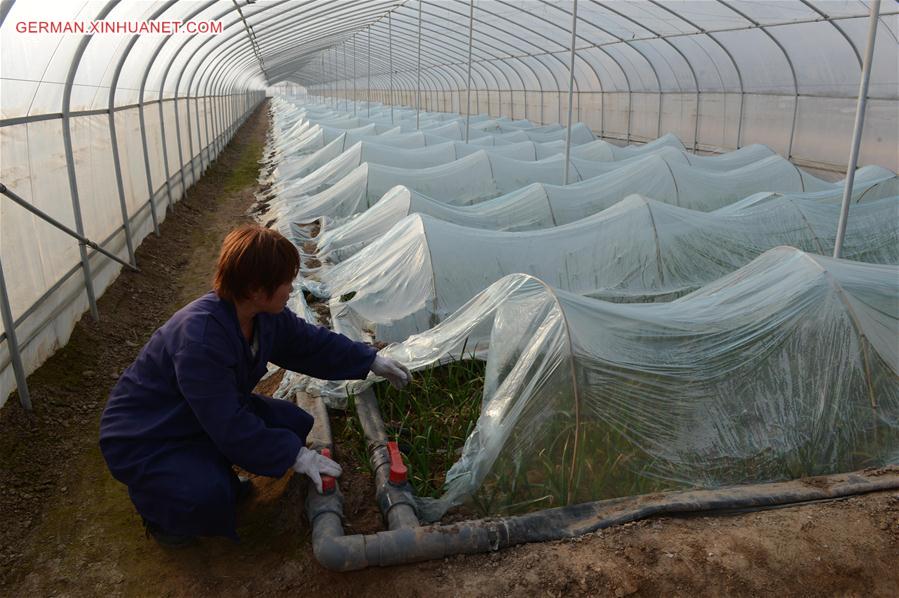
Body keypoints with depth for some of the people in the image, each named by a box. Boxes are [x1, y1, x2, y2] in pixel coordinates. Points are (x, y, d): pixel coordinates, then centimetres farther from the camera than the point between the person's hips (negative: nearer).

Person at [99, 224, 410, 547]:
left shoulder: (266, 314, -11)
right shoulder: (200, 338, -37)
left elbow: (310, 342, 7)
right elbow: (230, 426, -33)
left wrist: (371, 361, 9)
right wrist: (295, 455, -26)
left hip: (216, 415, 8)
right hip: (144, 439, -8)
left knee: (296, 423, -4)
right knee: (208, 497, -33)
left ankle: (215, 473, 13)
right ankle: (156, 500, 2)